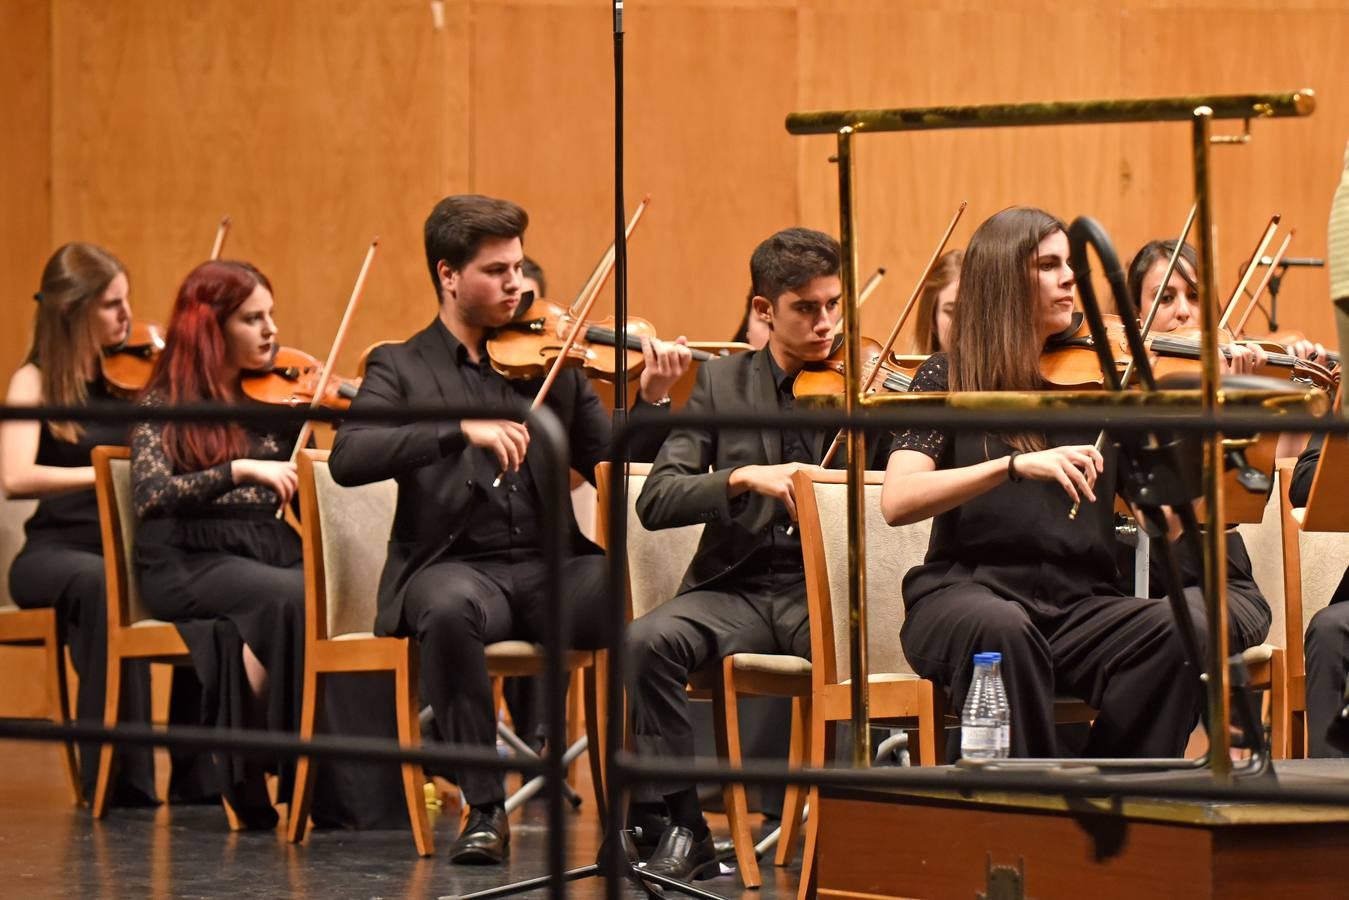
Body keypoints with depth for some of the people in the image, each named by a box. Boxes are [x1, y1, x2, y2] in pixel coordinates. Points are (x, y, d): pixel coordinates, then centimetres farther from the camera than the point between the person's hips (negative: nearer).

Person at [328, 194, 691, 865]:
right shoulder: (400, 368, 8)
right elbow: (348, 458, -11)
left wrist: (651, 401, -9)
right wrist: (460, 429, -22)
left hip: (552, 566, 2)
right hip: (456, 563, -2)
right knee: (450, 607, -38)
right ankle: (484, 809, -23)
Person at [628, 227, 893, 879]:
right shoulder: (723, 383, 9)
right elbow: (655, 501, -1)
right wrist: (744, 477, -18)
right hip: (738, 587, 1)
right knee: (648, 641, -28)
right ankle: (682, 828, -16)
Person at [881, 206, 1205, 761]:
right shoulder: (949, 379, 5)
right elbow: (897, 501, -12)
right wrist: (1017, 464, -24)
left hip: (1077, 604, 3)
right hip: (965, 594, -3)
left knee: (1179, 630, -27)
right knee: (1001, 628, -38)